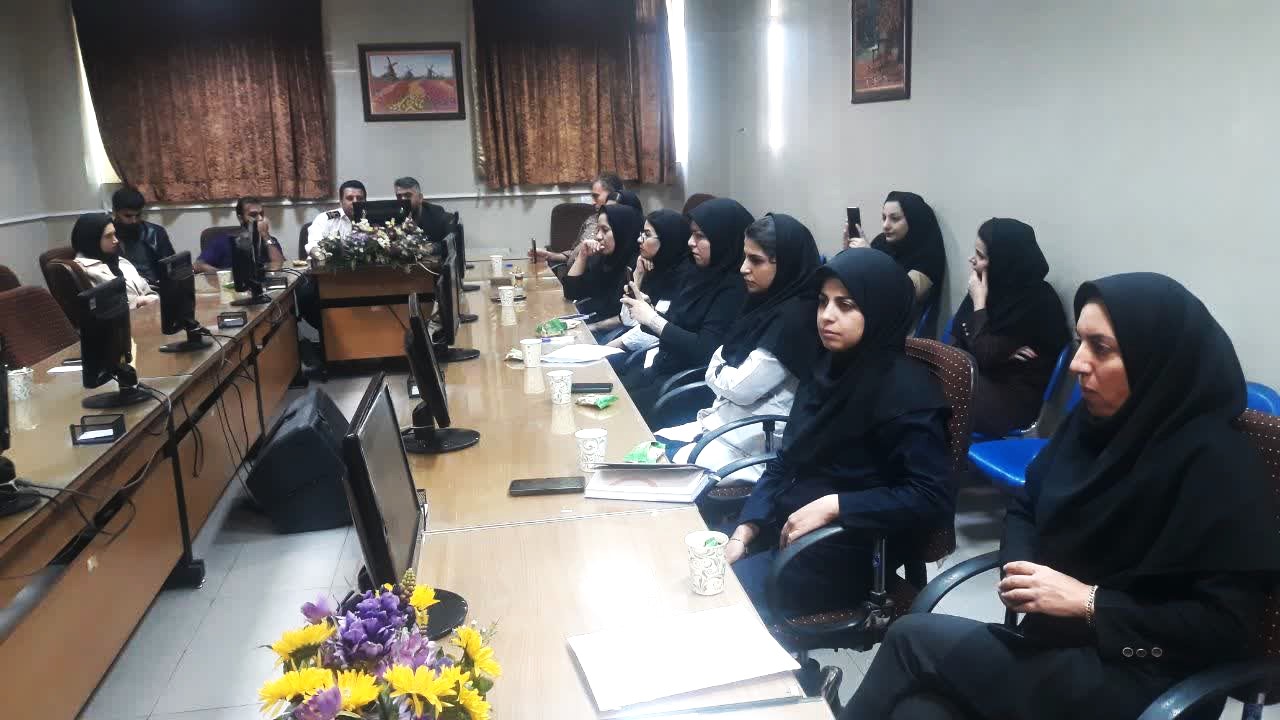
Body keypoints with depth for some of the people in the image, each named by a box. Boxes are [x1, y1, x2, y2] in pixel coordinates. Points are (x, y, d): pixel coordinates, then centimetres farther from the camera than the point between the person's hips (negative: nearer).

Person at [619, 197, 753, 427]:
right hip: (665, 367, 8)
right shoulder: (703, 273, 9)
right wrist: (646, 307, -4)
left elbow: (704, 351, -22)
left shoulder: (735, 288, -18)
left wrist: (652, 319, -17)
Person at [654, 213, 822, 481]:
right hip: (725, 424, 9)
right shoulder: (771, 303, 9)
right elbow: (720, 367, 12)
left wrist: (717, 370, 0)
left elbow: (741, 388, -19)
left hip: (751, 445, -9)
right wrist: (722, 371, -9)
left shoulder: (796, 318, -19)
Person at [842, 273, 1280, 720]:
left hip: (1135, 681, -6)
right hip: (1055, 645, 6)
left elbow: (1228, 624, -18)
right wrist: (1019, 567, -6)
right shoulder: (1092, 419, 4)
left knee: (914, 640, -19)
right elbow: (1025, 508, 15)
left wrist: (1089, 602, -20)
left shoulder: (1215, 462, -16)